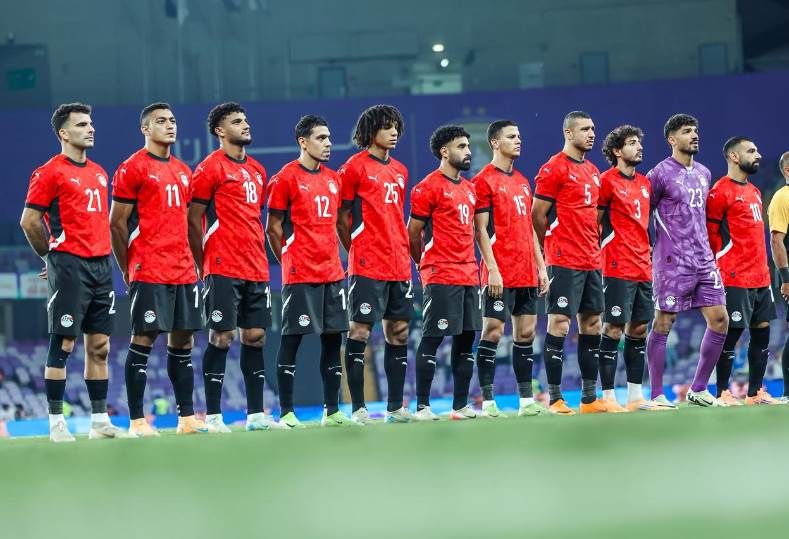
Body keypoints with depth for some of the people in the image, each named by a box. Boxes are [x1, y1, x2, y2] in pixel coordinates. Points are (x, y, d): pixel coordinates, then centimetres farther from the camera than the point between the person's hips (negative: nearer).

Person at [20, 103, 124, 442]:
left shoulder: (99, 173, 17)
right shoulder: (51, 172, -6)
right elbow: (29, 221, -6)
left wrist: (102, 252, 16)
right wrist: (52, 255, 3)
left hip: (101, 264, 7)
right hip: (69, 267, -7)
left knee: (99, 346, 7)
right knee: (63, 345, -5)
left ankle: (100, 421, 10)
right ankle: (56, 423, -2)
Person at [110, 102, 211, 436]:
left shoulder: (183, 172, 17)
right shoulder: (132, 169, -5)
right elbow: (117, 224, -5)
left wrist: (192, 263, 14)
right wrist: (128, 271, -4)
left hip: (183, 270, 7)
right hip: (149, 271, -7)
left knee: (183, 340, 8)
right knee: (143, 339, -7)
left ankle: (187, 418, 12)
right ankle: (137, 420, -4)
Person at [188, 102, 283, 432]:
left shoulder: (257, 171, 17)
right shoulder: (210, 168, -5)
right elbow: (193, 220, -6)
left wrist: (258, 258, 16)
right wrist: (204, 267, -5)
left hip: (256, 270, 7)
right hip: (223, 270, -7)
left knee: (256, 336, 6)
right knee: (222, 337, -7)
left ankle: (256, 414, 11)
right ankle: (212, 416, -3)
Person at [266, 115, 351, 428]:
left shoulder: (333, 179, 14)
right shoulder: (286, 178, -6)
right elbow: (273, 229, -3)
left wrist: (333, 258, 14)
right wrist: (290, 262, 0)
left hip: (332, 273, 7)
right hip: (300, 274, -7)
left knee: (333, 338, 6)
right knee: (292, 338, -4)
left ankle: (332, 411, 11)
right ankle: (286, 413, -2)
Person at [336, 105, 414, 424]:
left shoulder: (400, 171, 17)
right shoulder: (355, 167, -4)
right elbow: (341, 218, -1)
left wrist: (403, 255, 15)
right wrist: (357, 252, 3)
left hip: (399, 266, 7)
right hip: (367, 266, -7)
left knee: (399, 332, 7)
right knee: (360, 330, -6)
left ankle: (395, 407, 13)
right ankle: (358, 408, -3)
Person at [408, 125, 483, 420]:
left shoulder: (469, 189, 18)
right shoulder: (428, 188, -7)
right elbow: (413, 233, -4)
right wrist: (426, 265, 5)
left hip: (469, 275, 8)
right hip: (441, 278, -8)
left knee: (467, 338, 7)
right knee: (432, 338, -7)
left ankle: (461, 405, 12)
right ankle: (422, 406, -5)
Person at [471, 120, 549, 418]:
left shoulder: (523, 181, 18)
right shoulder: (484, 180, -5)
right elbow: (481, 230, -10)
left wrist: (541, 266, 15)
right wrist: (492, 269, -17)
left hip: (527, 273, 8)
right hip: (500, 275, -8)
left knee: (526, 332, 8)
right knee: (493, 331, -7)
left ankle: (526, 401, 12)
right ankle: (487, 402, -7)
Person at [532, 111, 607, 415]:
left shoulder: (593, 172, 17)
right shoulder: (554, 169, -9)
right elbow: (538, 215, -8)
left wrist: (594, 248, 15)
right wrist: (554, 249, 1)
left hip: (592, 262, 8)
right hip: (565, 263, -8)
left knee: (592, 324, 8)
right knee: (559, 324, -7)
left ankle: (590, 399, 12)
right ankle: (555, 399, -5)